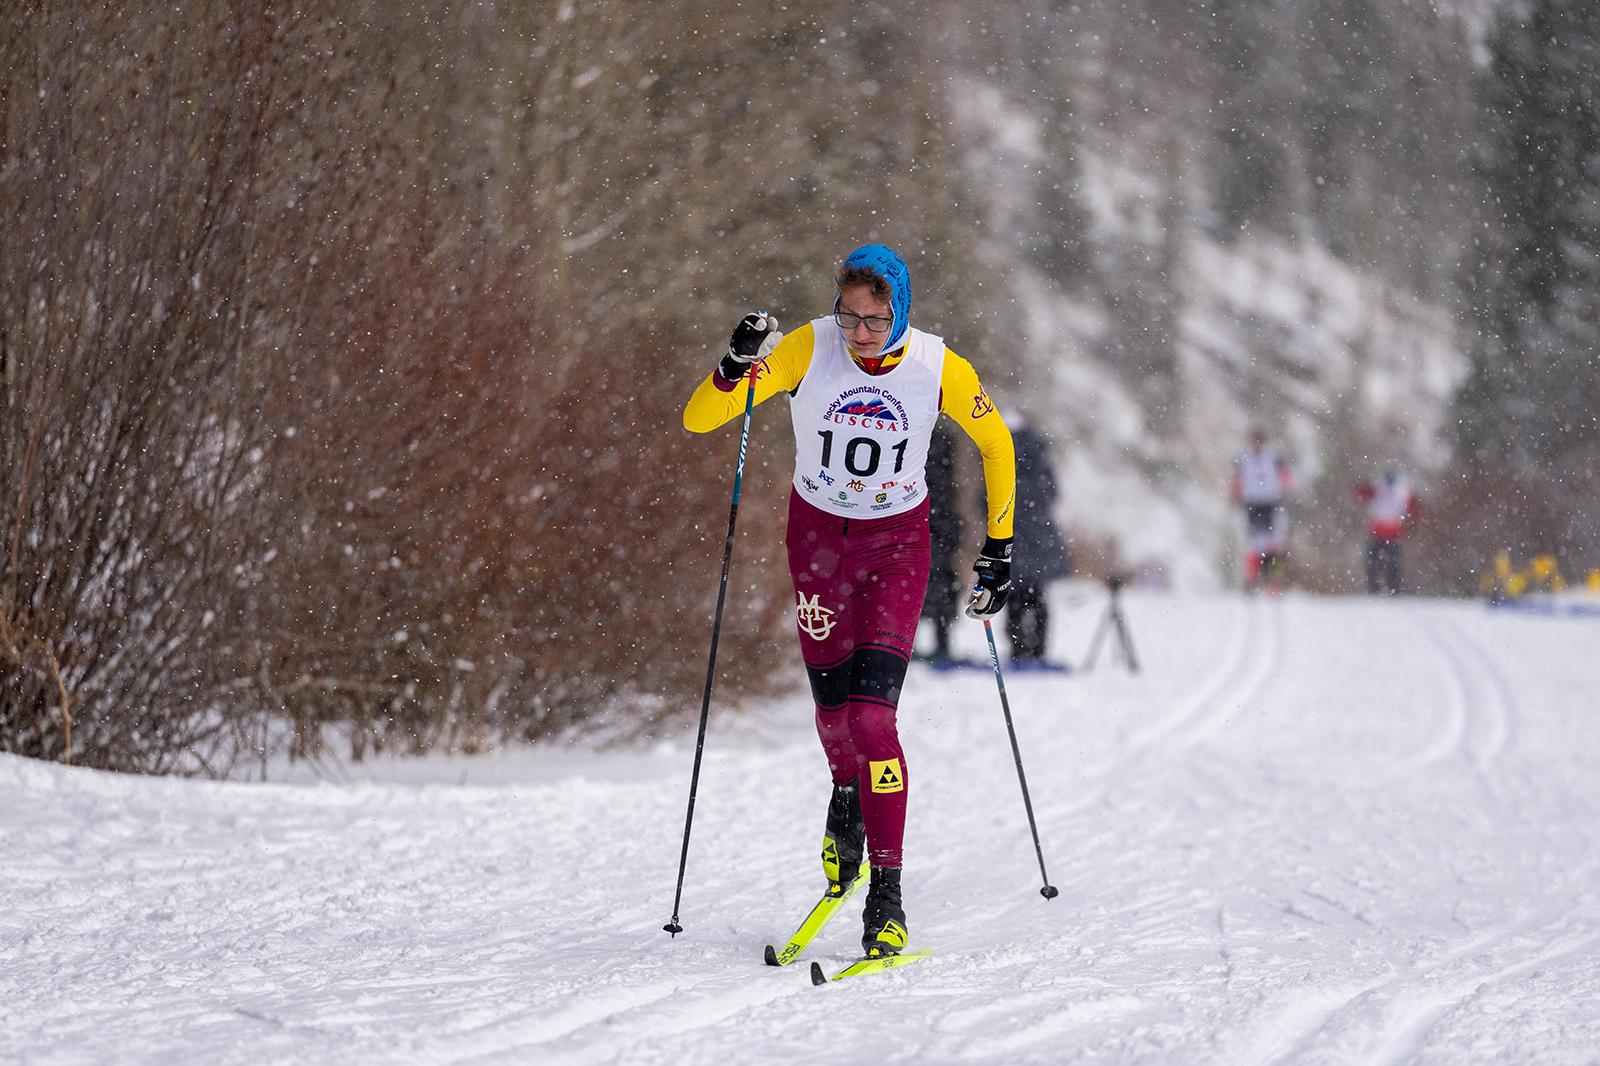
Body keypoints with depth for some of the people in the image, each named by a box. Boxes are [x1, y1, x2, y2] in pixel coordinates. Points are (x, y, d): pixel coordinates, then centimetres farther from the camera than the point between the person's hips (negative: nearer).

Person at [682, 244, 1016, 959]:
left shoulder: (939, 369, -17)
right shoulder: (808, 349, -17)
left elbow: (996, 444, 3)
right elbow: (697, 420, -19)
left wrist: (998, 549, 3)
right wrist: (737, 366, -38)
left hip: (898, 543, -2)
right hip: (818, 534, 2)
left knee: (872, 713, -15)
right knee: (834, 711, 9)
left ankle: (887, 893, -11)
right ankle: (848, 800, 45)